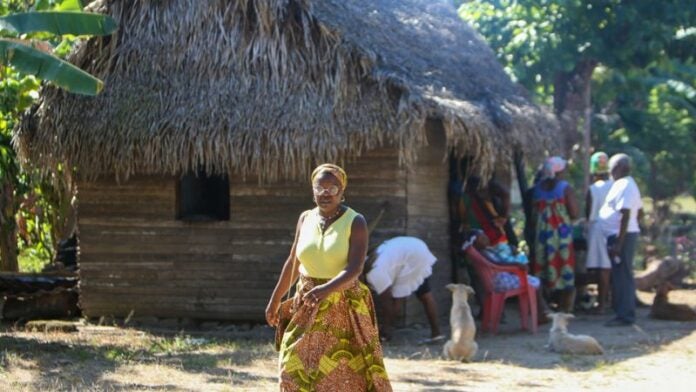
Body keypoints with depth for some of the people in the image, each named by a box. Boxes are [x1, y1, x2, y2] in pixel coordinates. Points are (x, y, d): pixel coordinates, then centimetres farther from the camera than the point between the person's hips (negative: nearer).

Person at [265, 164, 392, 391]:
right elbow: (293, 262, 17)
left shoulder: (355, 222, -9)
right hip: (307, 310, 4)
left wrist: (326, 289, -36)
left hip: (343, 309, -4)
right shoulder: (306, 219, 6)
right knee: (297, 370, -1)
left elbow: (354, 269, -20)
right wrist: (275, 299, 21)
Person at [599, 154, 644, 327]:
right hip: (625, 235, 11)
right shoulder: (629, 185, 17)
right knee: (620, 275, 15)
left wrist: (619, 243, -25)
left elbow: (625, 216, -23)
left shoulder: (624, 186, -16)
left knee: (623, 275, -8)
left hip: (622, 236, -11)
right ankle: (623, 312, 21)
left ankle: (625, 315, -6)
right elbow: (640, 213, 22)